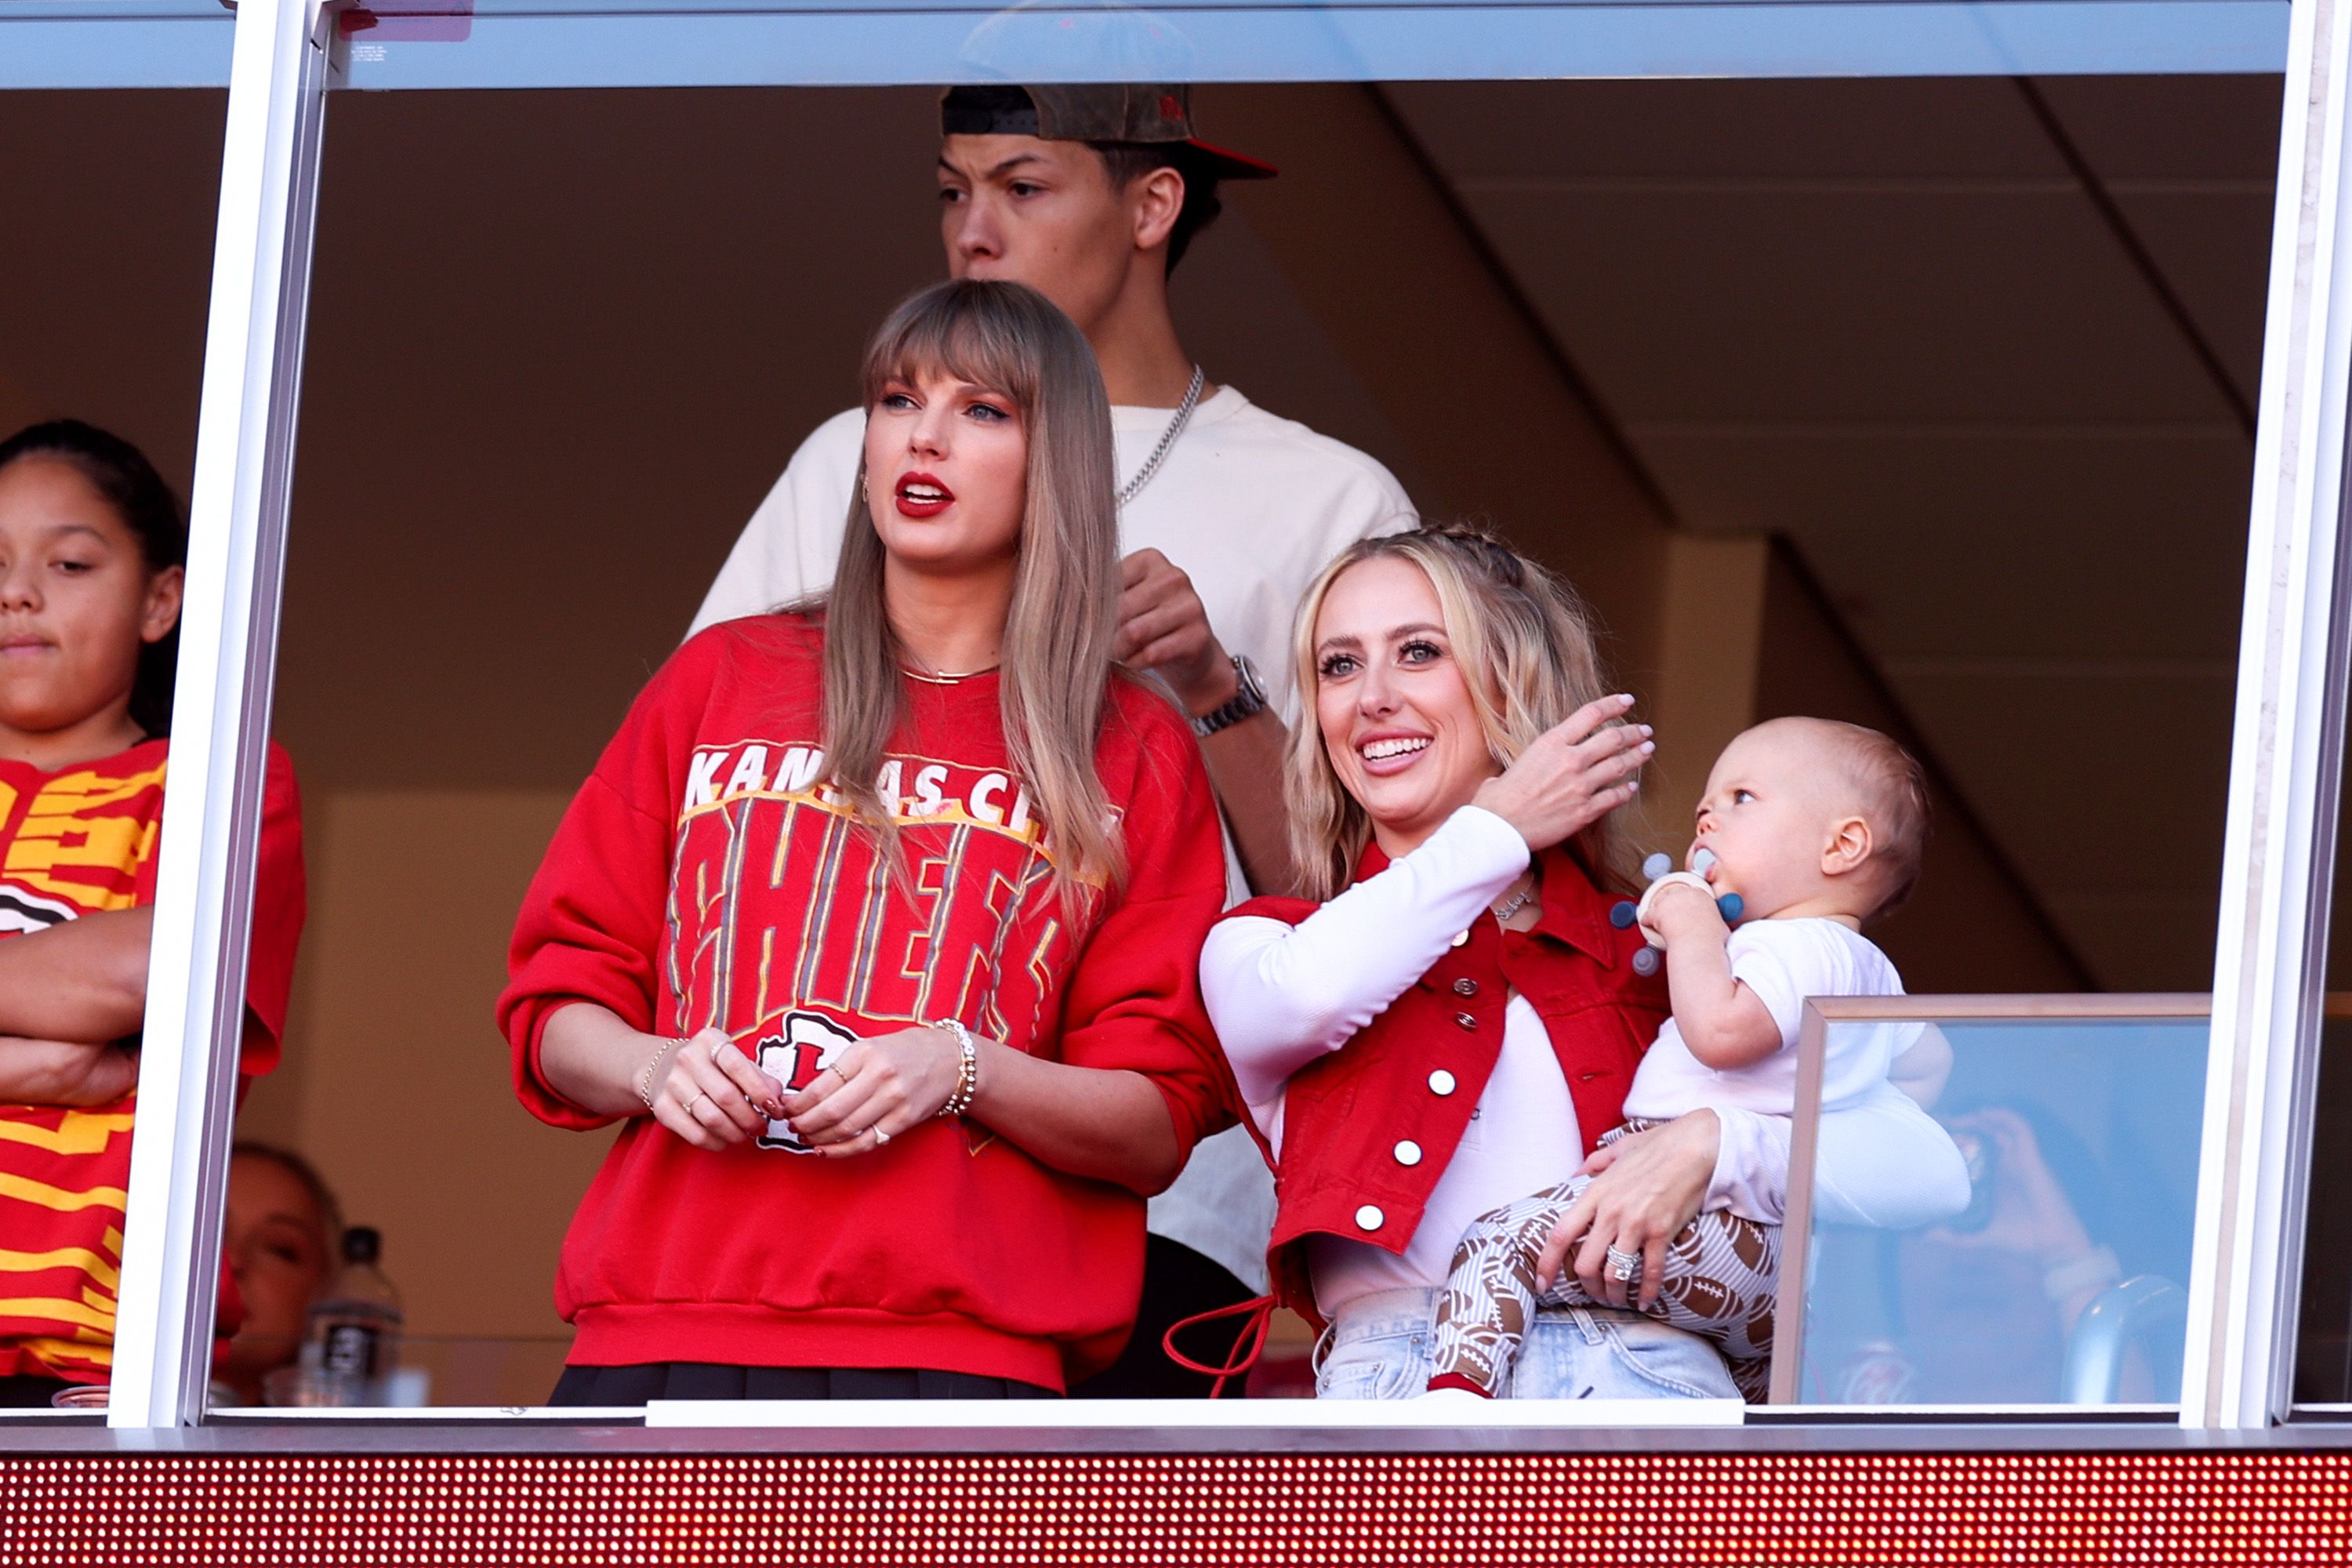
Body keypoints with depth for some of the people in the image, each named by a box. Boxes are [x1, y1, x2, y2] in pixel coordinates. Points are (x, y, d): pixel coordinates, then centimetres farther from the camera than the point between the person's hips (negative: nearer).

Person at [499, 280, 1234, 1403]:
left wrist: (963, 1071, -8)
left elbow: (1159, 1127, 9)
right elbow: (555, 1009, 18)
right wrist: (652, 1065, -4)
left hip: (957, 1350, -1)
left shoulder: (1134, 755, 14)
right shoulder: (723, 681, 19)